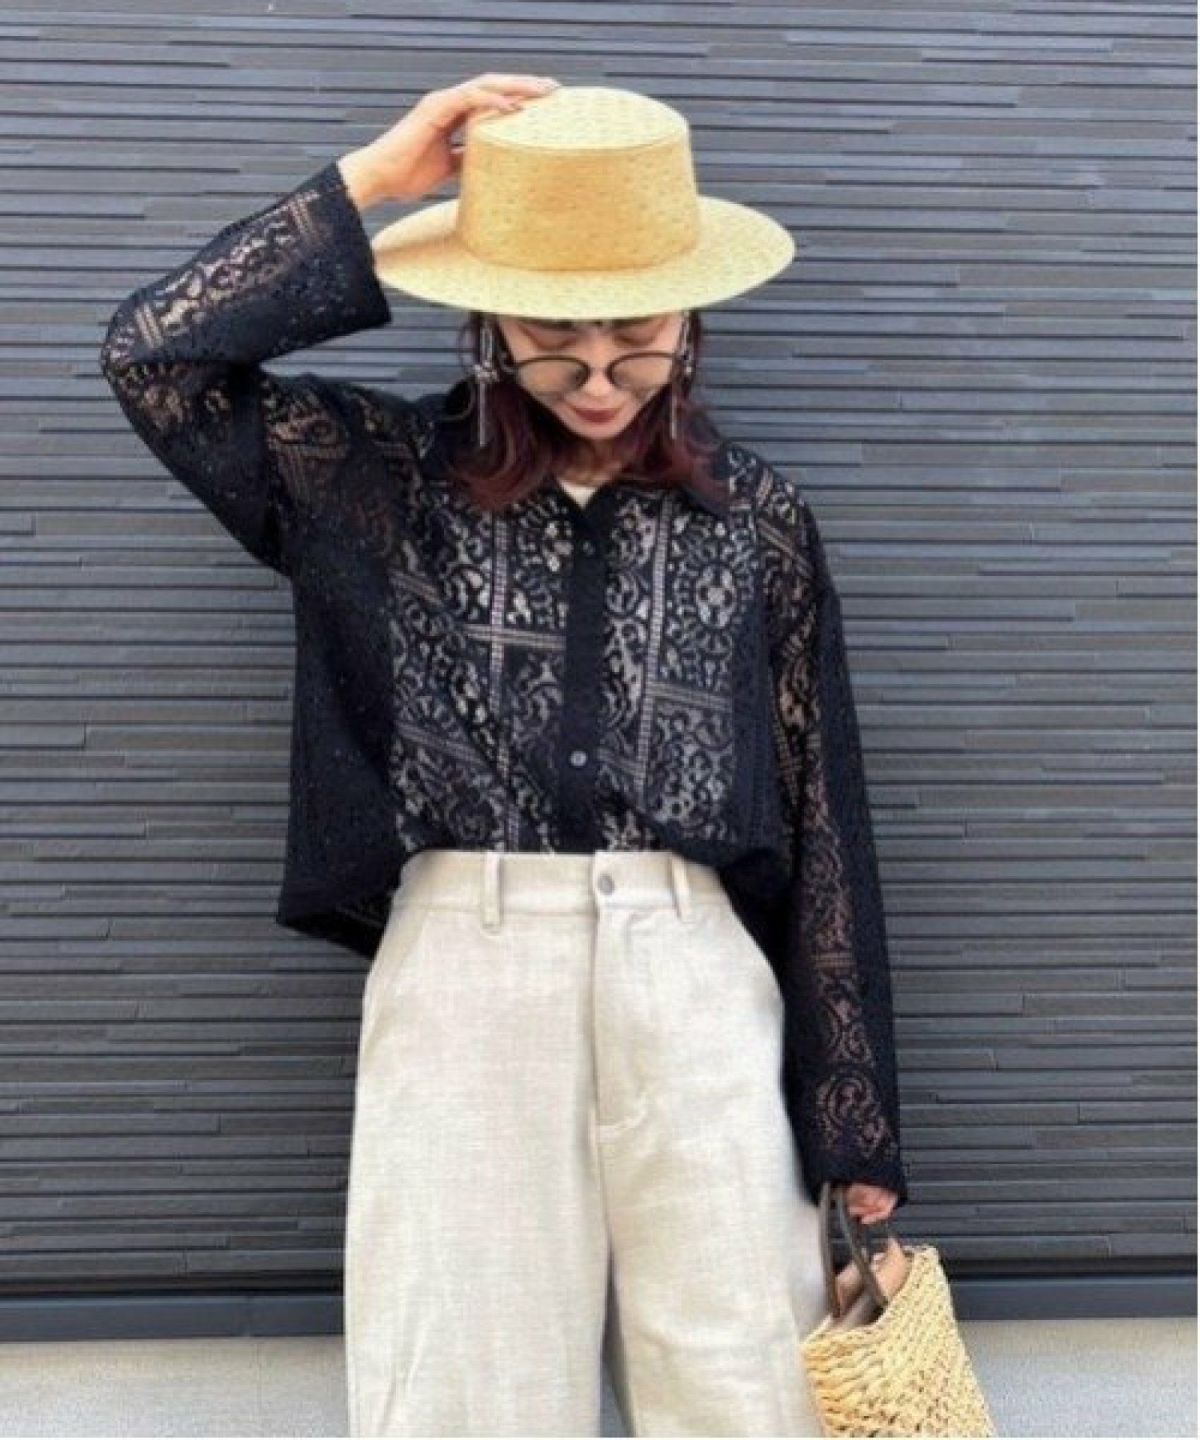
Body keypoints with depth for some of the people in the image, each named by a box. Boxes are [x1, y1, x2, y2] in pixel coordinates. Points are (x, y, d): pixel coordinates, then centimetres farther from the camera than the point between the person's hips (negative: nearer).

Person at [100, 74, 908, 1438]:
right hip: (460, 969, 0)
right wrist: (369, 183, -3)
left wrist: (856, 1119, 5)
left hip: (694, 973, 1)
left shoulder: (756, 517, 6)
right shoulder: (389, 476, 7)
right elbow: (152, 352, -2)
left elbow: (823, 819, 6)